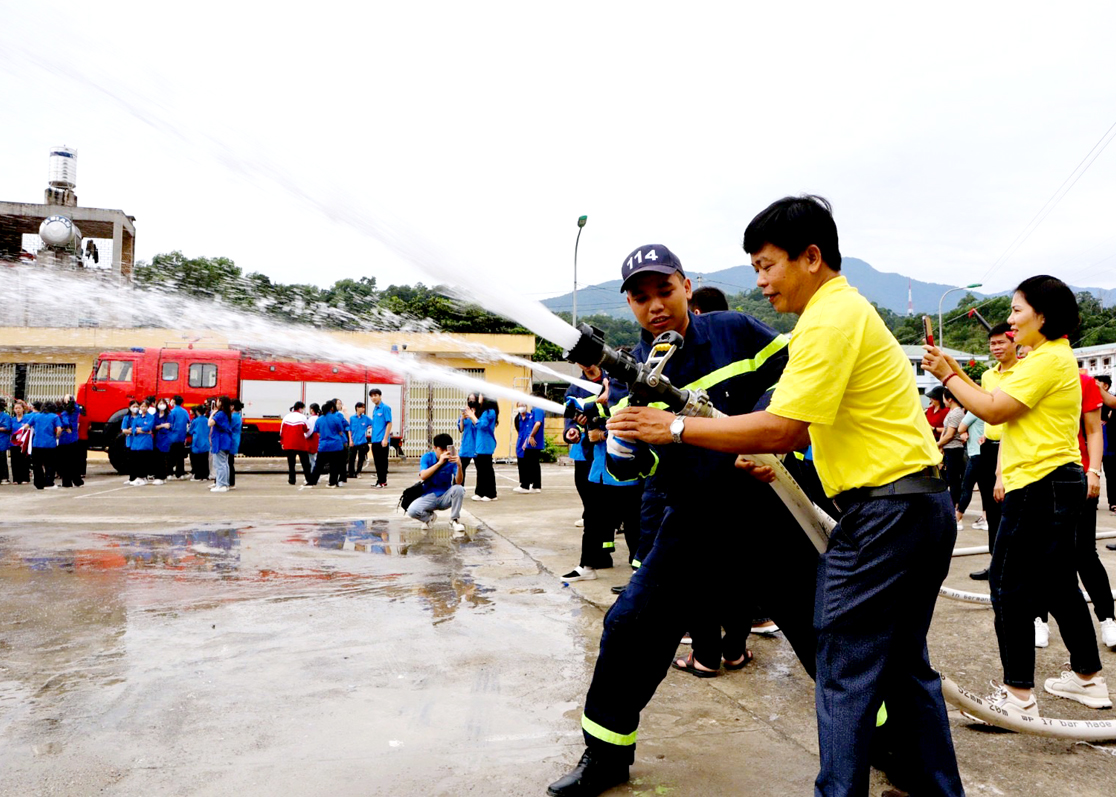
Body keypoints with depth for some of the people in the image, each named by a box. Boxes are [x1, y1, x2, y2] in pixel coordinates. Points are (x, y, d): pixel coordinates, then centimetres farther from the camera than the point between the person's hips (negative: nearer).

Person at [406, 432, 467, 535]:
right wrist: (439, 463, -33)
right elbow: (423, 476, -24)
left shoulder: (452, 460, -9)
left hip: (446, 497, 0)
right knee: (412, 511, -29)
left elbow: (458, 482, -22)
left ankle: (454, 520, -8)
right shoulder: (427, 457, -8)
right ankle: (429, 517, 10)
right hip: (429, 496, 0)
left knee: (459, 489, -31)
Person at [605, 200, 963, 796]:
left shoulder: (831, 318, -15)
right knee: (904, 667, 18)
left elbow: (780, 429, -22)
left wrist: (676, 429, -17)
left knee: (844, 674, -2)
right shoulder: (848, 309, 18)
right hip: (922, 507, 10)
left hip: (884, 510, -10)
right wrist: (773, 452, 8)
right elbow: (817, 422, 21)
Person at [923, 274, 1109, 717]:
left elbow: (994, 410, -18)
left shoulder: (1050, 359, -15)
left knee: (1010, 586, -7)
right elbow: (1000, 401, 17)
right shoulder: (1050, 357, 19)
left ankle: (1018, 694, -1)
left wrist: (948, 376, -9)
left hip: (1042, 485, -11)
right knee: (1058, 583, 18)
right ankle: (1088, 678, 30)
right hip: (1057, 483, 11)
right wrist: (957, 374, 11)